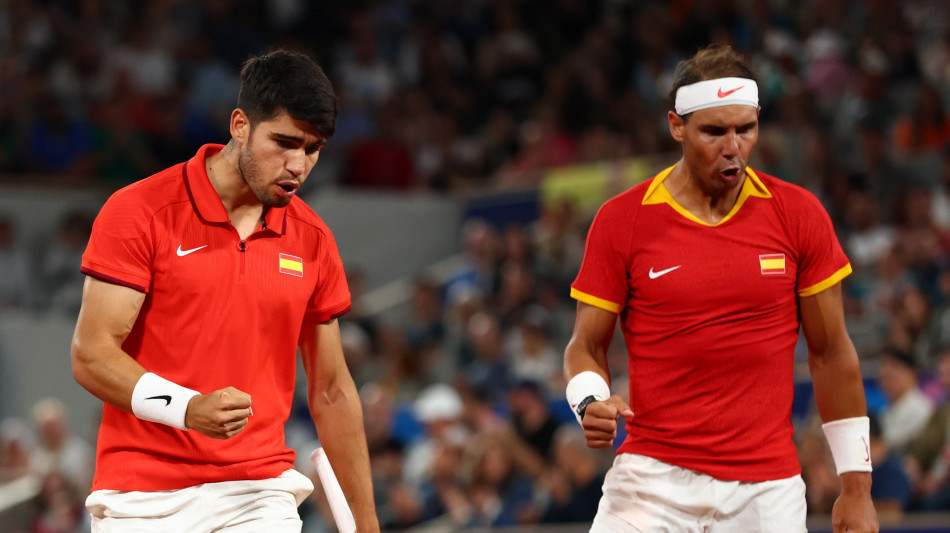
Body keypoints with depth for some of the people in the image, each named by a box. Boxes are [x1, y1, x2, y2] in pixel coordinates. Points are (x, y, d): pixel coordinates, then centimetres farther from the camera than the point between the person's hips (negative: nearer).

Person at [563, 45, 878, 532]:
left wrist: (855, 485, 6)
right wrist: (591, 404, -17)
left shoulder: (798, 214, 2)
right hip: (654, 477, -1)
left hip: (768, 491, 1)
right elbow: (586, 347, 6)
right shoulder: (620, 219, -1)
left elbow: (831, 352, 8)